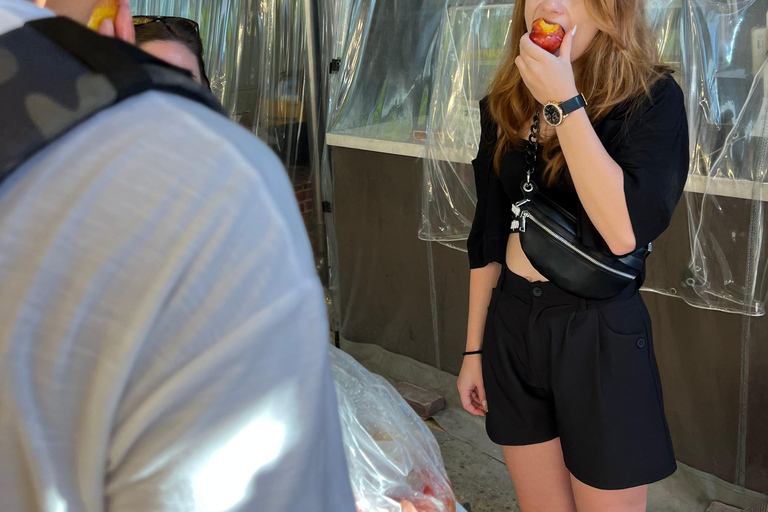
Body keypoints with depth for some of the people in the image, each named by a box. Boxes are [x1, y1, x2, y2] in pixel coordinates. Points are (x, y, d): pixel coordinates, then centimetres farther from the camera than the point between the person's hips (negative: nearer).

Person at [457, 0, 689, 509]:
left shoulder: (652, 98, -10)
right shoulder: (504, 107, 4)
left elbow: (625, 232, -25)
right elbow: (487, 237, 10)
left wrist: (564, 103, -23)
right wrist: (475, 348, 11)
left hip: (599, 334, -4)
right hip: (511, 328, 4)